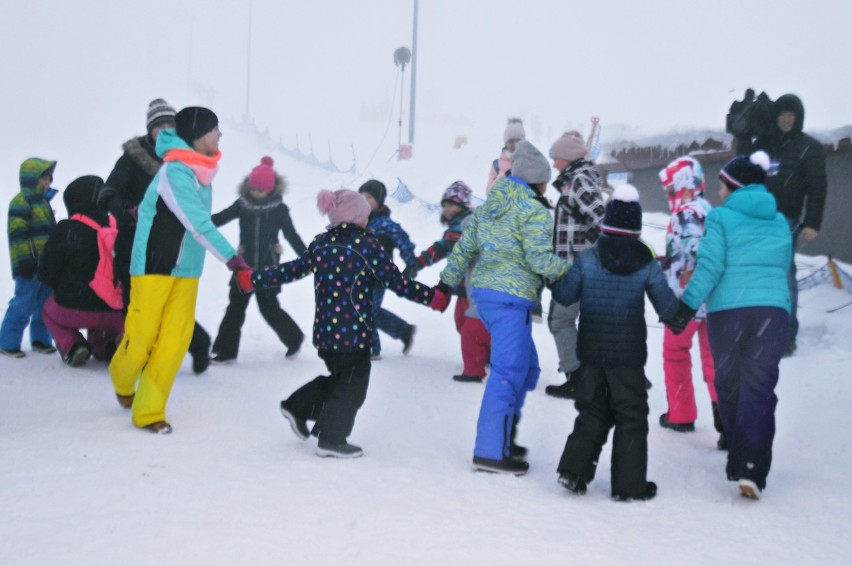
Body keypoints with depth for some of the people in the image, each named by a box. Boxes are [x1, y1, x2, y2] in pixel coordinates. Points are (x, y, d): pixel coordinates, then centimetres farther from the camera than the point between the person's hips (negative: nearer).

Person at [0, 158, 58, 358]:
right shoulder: (21, 202, -11)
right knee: (23, 303, -7)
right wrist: (25, 260, -20)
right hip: (30, 266, -9)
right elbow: (17, 235, -17)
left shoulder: (43, 201, 18)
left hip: (46, 265, 9)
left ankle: (40, 339, 24)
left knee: (45, 302, 13)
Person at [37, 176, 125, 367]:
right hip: (112, 313, 3)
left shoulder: (66, 230, -10)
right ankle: (107, 346, 1)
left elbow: (46, 274, -4)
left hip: (73, 309, -3)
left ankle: (71, 345, 5)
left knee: (49, 308, 33)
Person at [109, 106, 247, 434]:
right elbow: (198, 224, -27)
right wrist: (230, 257, -32)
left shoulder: (201, 170, 5)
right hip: (154, 265, -7)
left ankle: (148, 411, 7)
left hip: (187, 269, 7)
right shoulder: (175, 172, -19)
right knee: (142, 337, 2)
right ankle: (124, 383, 33)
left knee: (175, 342, -1)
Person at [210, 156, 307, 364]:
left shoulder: (279, 209, -6)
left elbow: (292, 236, -1)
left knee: (269, 308, 2)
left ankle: (294, 338, 24)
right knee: (236, 306, 5)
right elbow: (220, 218, -1)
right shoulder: (243, 204, -1)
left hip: (267, 267, -3)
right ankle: (226, 350, 12)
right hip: (245, 265, 3)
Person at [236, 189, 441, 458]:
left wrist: (254, 279, 25)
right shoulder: (367, 245, -11)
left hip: (324, 330, 7)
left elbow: (291, 270, 13)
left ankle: (297, 408, 24)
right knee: (352, 385, 7)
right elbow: (397, 284, -12)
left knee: (339, 378, 25)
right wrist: (433, 296, -5)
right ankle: (332, 439, 8)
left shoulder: (320, 244, 6)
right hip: (354, 331, -7)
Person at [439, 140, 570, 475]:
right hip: (512, 297, -9)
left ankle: (502, 438, 24)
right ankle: (491, 452, -6)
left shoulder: (488, 206, 16)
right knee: (508, 372, -6)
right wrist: (572, 269, -3)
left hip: (483, 292, 9)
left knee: (527, 367, 19)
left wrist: (446, 285, 21)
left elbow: (464, 249, 17)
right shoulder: (534, 211, -9)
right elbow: (539, 259, -16)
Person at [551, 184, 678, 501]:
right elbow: (667, 309, -2)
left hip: (591, 352, 2)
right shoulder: (647, 264, -5)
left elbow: (564, 296, 2)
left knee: (591, 412, 15)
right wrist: (678, 313, 20)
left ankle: (574, 469, 3)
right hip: (629, 355, -2)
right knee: (631, 416, 7)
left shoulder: (586, 259, -4)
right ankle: (629, 484, 8)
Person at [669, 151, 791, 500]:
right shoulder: (780, 222, 15)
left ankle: (739, 462, 20)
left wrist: (687, 306, -5)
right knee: (759, 387, -3)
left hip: (728, 309, -3)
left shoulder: (721, 217, 0)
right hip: (774, 309, 3)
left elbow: (710, 267, -8)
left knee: (729, 385, 11)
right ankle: (751, 467, -16)